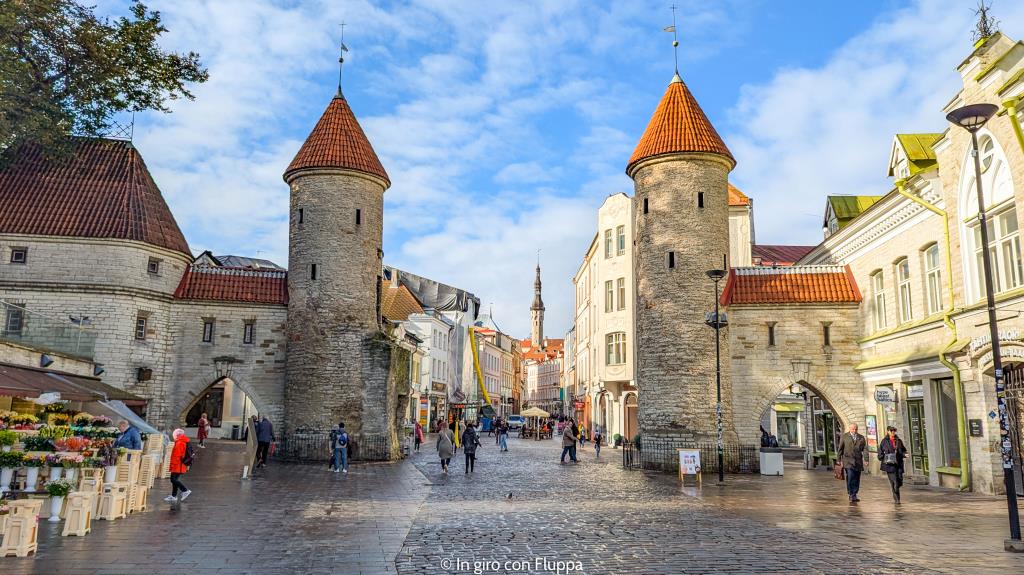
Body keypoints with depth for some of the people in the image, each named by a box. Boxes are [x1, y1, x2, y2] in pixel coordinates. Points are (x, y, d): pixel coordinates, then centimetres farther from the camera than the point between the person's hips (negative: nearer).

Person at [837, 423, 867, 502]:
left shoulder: (861, 438, 11)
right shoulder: (844, 437, 5)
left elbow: (864, 450, 10)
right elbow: (840, 449, 7)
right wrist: (839, 460, 2)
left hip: (858, 461, 3)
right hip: (848, 461, -3)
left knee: (857, 479, 5)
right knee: (850, 478, -13)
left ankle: (854, 495, 15)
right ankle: (851, 495, -5)